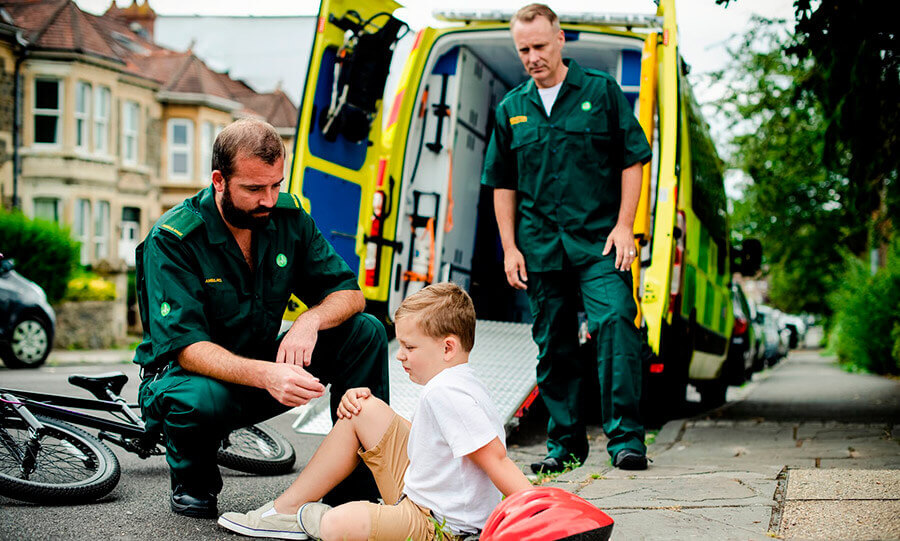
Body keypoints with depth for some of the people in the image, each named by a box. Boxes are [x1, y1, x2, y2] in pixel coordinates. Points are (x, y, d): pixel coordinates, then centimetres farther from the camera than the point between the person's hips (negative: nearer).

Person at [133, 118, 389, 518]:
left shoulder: (288, 217, -6)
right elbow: (187, 346, -30)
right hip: (187, 373, -5)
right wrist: (264, 375, -47)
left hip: (262, 363, 5)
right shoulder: (171, 240, -22)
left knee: (366, 332, -13)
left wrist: (310, 320, -29)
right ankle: (191, 484, -5)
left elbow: (349, 294, -4)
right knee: (201, 399, -41)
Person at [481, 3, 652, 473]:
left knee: (614, 321, -18)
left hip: (599, 241, -3)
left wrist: (623, 225, -6)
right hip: (540, 248, 3)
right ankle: (565, 442, 18)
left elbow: (632, 160, 3)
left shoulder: (601, 90, 3)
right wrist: (510, 247, 7)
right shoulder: (511, 109, 11)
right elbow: (502, 185, 15)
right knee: (553, 345, 7)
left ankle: (625, 437, -13)